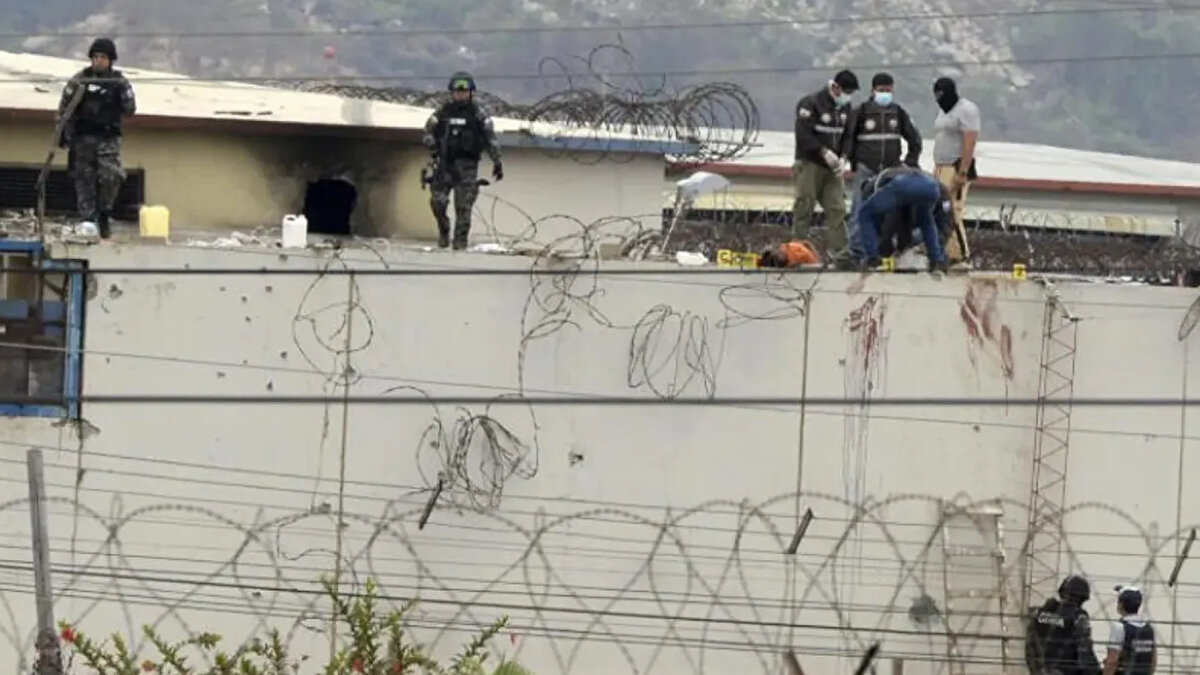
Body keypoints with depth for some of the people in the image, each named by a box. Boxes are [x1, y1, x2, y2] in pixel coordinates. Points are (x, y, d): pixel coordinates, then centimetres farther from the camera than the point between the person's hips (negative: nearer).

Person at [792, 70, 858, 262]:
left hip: (833, 167, 6)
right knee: (804, 209, -5)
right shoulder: (810, 103, -10)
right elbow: (804, 135, -17)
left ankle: (836, 250, -3)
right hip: (810, 164, -6)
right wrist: (825, 152, -21)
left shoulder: (845, 107, 12)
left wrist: (841, 158, -1)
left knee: (837, 208, -3)